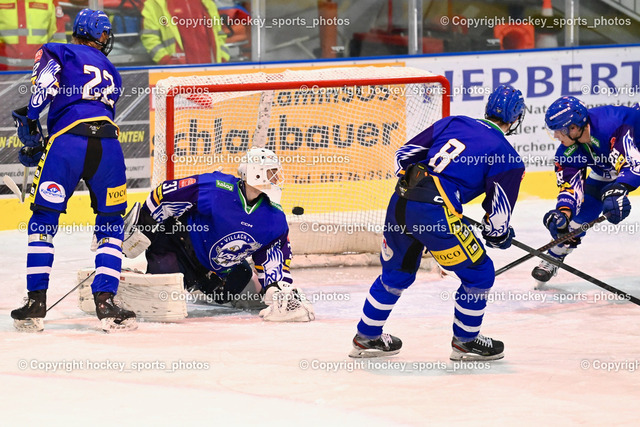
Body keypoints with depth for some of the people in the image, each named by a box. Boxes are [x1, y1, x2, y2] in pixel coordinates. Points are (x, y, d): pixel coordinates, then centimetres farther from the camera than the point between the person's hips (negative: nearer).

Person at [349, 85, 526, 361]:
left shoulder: (452, 123, 18)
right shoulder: (507, 157, 3)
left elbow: (405, 154, 20)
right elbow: (498, 212, 3)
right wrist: (499, 236, 25)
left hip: (400, 203, 7)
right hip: (435, 213, -7)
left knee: (397, 272, 27)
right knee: (478, 273, 13)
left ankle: (367, 337, 36)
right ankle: (465, 342, 22)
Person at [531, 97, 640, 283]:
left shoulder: (611, 125, -43)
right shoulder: (568, 150, -22)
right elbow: (570, 186, -20)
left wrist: (618, 190, -65)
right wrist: (563, 212, -39)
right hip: (604, 171, 5)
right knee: (581, 212, 2)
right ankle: (554, 258, 21)